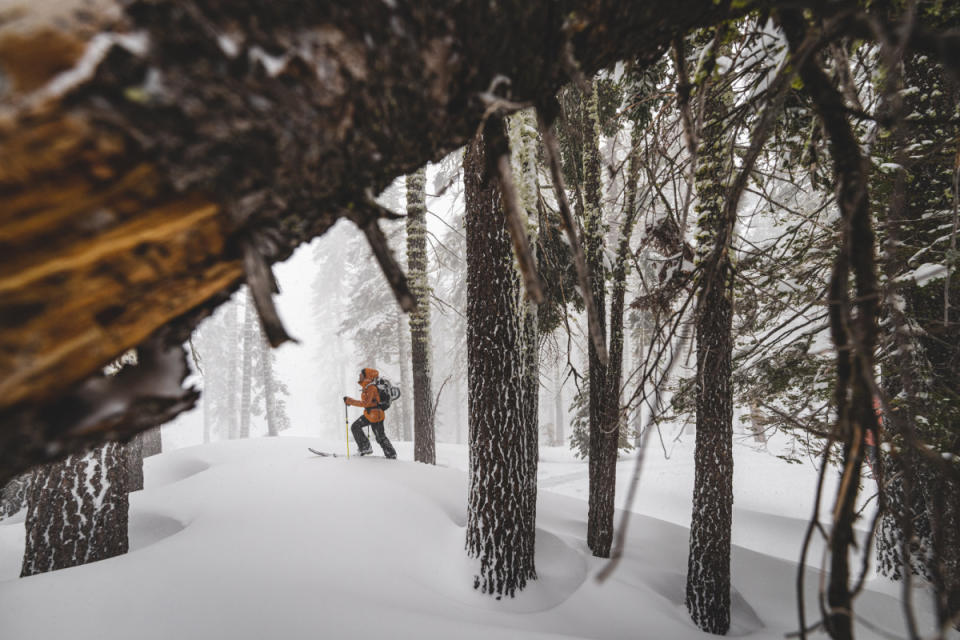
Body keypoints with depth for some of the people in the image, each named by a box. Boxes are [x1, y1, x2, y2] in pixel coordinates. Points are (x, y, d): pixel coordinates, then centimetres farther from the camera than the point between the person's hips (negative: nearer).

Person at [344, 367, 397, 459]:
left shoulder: (371, 388, -23)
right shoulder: (367, 386, 5)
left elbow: (365, 403, -30)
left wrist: (350, 401, -29)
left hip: (376, 416, -9)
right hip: (368, 414, 9)